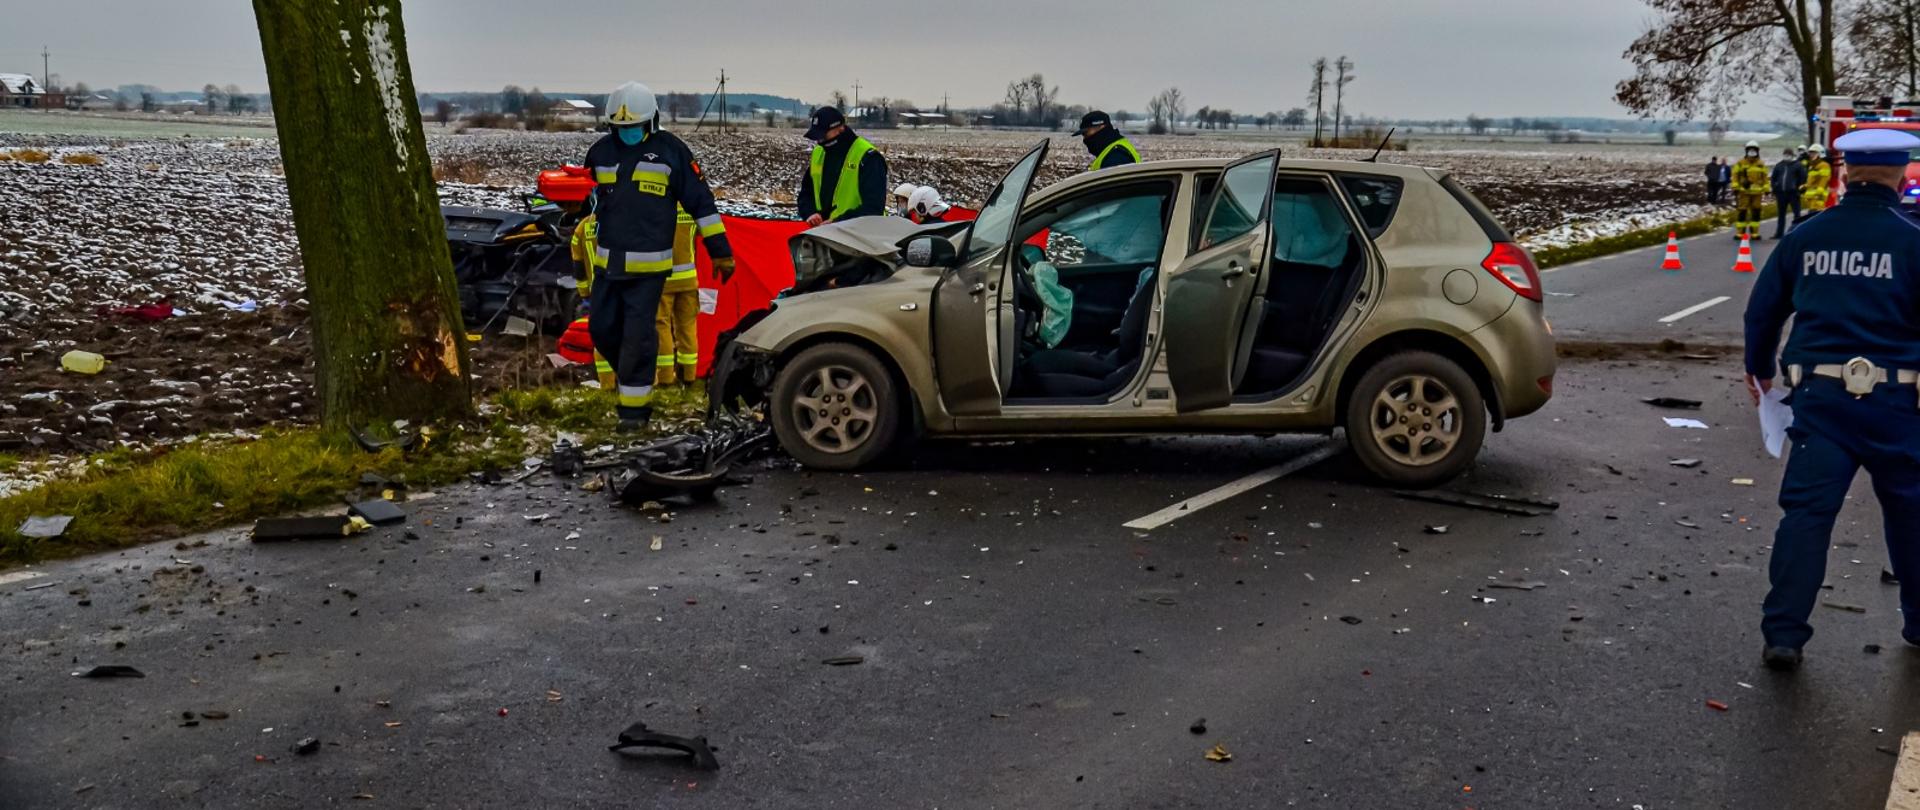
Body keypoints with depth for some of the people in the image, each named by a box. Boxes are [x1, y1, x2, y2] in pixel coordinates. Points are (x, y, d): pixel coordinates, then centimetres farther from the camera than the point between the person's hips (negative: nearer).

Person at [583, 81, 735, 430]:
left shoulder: (671, 150, -4)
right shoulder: (601, 151, 8)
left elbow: (701, 202, -1)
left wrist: (720, 251, -2)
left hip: (648, 264, -5)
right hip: (607, 262, 5)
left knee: (638, 335, -4)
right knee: (602, 329, 7)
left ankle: (635, 404, 7)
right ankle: (634, 378, 31)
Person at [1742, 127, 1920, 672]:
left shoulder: (1805, 237, 4)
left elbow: (1763, 310, 13)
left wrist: (1759, 369, 30)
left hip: (1820, 397, 2)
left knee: (1807, 511, 1)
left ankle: (1783, 636, -2)